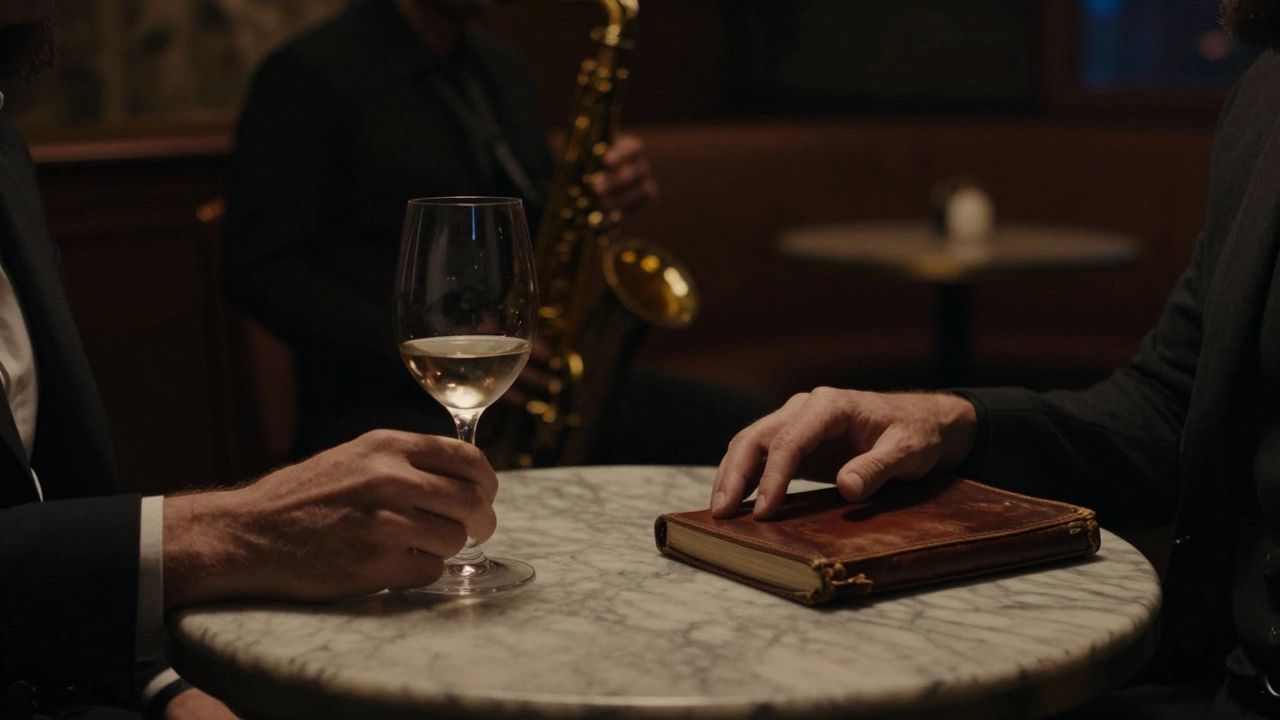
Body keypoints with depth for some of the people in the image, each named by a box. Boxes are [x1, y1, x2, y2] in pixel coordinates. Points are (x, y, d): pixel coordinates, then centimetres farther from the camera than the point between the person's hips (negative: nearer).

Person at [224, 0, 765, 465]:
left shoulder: (504, 71, 17)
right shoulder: (308, 75, -5)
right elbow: (259, 272, -10)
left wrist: (604, 188, -2)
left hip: (525, 390, 7)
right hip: (381, 400, -7)